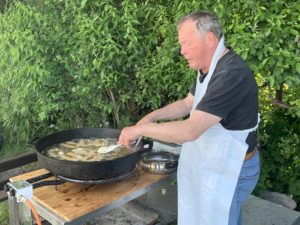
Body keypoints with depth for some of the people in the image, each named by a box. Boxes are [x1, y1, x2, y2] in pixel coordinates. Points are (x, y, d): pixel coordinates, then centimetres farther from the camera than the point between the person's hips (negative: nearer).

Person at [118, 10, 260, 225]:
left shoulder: (231, 75, -29)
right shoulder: (210, 67, 4)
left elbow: (190, 131, -33)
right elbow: (186, 104, 12)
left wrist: (140, 129, -23)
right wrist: (151, 116, -3)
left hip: (229, 170, -8)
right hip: (215, 164, 8)